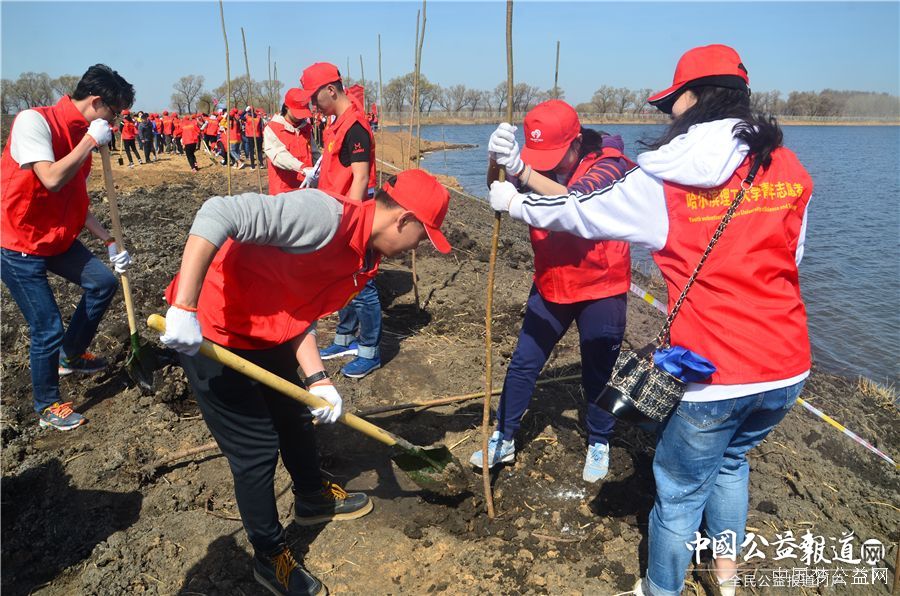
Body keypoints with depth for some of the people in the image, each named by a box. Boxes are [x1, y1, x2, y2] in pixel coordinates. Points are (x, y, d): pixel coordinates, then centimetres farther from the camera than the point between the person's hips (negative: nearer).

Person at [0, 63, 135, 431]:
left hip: (58, 239, 8)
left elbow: (78, 203, 9)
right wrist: (90, 142, -23)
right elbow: (51, 179, -32)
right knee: (48, 329, -4)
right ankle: (47, 407, 18)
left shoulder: (81, 136, 4)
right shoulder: (34, 121, -18)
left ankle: (70, 356, 29)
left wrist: (109, 242, 6)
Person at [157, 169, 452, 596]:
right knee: (257, 449, 1)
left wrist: (318, 380, -7)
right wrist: (184, 308, -37)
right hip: (204, 329, -9)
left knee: (296, 417, 24)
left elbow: (300, 315, 5)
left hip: (265, 335, 9)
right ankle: (271, 559, 26)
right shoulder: (326, 215, -28)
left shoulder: (366, 261, 1)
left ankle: (313, 499, 52)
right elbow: (218, 213, -35)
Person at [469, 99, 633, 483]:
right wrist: (499, 160, -44)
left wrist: (520, 170, -48)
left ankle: (598, 444, 33)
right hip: (550, 285, 4)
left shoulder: (610, 165, -18)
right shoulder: (537, 165, -4)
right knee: (523, 363, 8)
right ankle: (504, 439, 24)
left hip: (601, 289, -4)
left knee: (597, 373, 10)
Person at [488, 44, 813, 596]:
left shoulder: (664, 180, -10)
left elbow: (580, 213, 1)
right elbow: (790, 257, 15)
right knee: (731, 461, 30)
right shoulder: (791, 170, 4)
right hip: (788, 368, 6)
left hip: (715, 371, -6)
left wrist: (514, 201, 17)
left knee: (680, 492, 14)